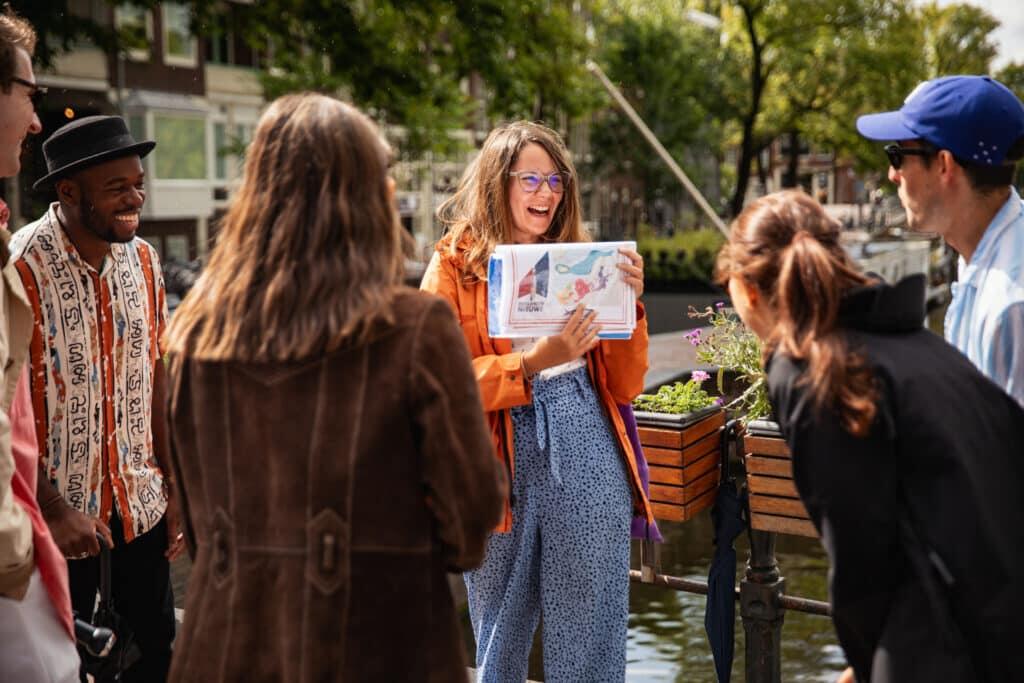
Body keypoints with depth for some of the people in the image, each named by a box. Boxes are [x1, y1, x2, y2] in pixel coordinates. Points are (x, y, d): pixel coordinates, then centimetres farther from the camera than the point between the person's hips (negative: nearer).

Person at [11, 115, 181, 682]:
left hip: (142, 503, 5)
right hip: (61, 512, -5)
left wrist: (172, 486, 7)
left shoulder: (142, 260, 1)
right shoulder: (22, 267, -18)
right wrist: (53, 511, -16)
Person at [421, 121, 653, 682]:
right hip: (501, 465, -2)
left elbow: (625, 387, 9)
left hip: (587, 461, 2)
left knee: (589, 637, 6)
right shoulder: (454, 266, 4)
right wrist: (534, 362, -21)